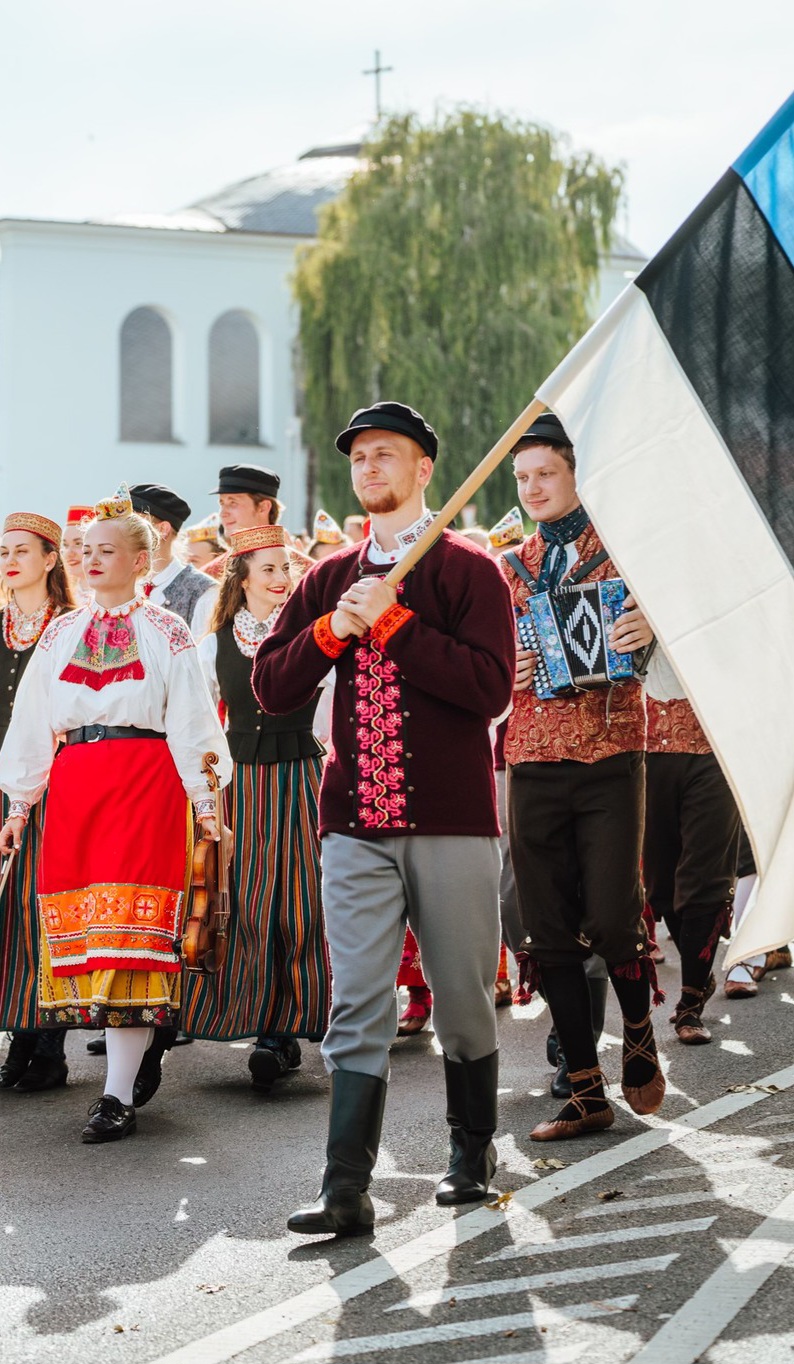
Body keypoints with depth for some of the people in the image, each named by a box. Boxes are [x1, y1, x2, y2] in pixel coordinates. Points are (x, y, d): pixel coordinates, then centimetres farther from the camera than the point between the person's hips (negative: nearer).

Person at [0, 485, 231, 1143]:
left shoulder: (166, 632, 5)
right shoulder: (62, 632, 16)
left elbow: (190, 719, 2)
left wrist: (204, 799, -3)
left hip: (145, 779, -4)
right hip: (73, 783, 5)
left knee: (132, 922, -11)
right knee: (84, 929, 1)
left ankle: (119, 1095, -13)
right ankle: (125, 1068, 12)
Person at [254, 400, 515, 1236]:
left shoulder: (467, 569, 1)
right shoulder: (329, 580, 14)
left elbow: (491, 688, -12)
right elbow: (271, 687, 10)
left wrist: (392, 621, -14)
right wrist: (331, 631, -7)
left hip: (452, 822, -3)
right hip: (355, 828, 3)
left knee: (462, 1000, 8)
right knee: (357, 1011, -3)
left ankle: (472, 1157, 27)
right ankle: (347, 1192, -5)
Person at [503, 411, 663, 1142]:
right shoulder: (511, 567, 16)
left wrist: (650, 628, -23)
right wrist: (504, 673, -1)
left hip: (608, 757, -4)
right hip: (533, 763, 4)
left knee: (612, 920, -10)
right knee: (551, 934, 3)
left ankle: (640, 1035, 20)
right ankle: (587, 1093, 12)